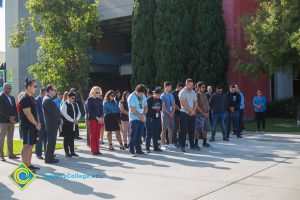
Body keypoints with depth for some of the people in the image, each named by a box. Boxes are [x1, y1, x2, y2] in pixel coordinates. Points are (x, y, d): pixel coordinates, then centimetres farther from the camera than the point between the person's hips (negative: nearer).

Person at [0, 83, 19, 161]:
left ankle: (11, 154, 13)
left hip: (11, 121, 7)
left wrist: (14, 118, -3)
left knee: (10, 138, 9)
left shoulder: (12, 98, 16)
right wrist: (10, 117, -14)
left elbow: (15, 109, 12)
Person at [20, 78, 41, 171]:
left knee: (31, 145, 12)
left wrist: (38, 122, 7)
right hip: (27, 127, -9)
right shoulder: (24, 99, -15)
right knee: (26, 146, -5)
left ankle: (29, 165, 19)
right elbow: (28, 114, -20)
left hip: (33, 126, 9)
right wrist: (36, 124, -13)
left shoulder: (31, 98, 15)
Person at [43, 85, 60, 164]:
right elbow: (53, 112, -19)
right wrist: (59, 120, -7)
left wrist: (59, 118, 7)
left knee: (51, 141, 15)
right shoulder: (48, 100, -17)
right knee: (51, 142, -4)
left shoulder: (48, 99, 16)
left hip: (52, 123, 10)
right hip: (52, 124, -10)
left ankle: (50, 157, 23)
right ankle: (49, 158, 2)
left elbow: (55, 111, 18)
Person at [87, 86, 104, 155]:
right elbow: (90, 110, -9)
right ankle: (93, 150, -1)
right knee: (93, 135, -3)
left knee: (98, 135, 6)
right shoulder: (90, 99, -3)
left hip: (99, 119, 5)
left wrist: (101, 118, -4)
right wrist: (97, 118, -14)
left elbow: (101, 109, 11)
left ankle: (97, 150, 10)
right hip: (92, 119, -5)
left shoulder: (99, 100, 12)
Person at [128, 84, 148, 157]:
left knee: (139, 135, 11)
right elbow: (132, 109, -15)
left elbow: (146, 106, 12)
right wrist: (140, 115, -15)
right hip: (134, 119, -6)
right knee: (133, 135, -6)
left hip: (142, 119, 6)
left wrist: (144, 114, -5)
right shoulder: (131, 97, -10)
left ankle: (138, 149, 21)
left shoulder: (143, 96, 10)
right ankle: (132, 151, -2)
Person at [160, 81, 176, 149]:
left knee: (170, 129, 8)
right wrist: (169, 113, -11)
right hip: (165, 114, -6)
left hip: (171, 114, 6)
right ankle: (163, 144, -1)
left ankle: (170, 144, 15)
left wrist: (172, 113, -2)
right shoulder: (163, 96, -6)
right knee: (164, 130, -4)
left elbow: (174, 105, 12)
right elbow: (163, 106, -11)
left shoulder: (171, 95, 13)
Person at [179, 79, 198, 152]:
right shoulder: (182, 92, -6)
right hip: (184, 113, -6)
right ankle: (182, 146, 1)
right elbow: (183, 104, -14)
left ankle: (192, 145, 16)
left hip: (192, 113, 6)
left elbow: (195, 102, 13)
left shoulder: (193, 92, 13)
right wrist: (191, 110, -11)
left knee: (192, 130, 8)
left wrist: (193, 111, -4)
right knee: (184, 130, -5)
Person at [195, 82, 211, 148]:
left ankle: (204, 142, 20)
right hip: (199, 115, -8)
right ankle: (196, 143, -3)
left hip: (206, 115, 8)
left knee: (206, 129, 10)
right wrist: (203, 113, -15)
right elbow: (197, 106, -14)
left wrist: (208, 112, 3)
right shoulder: (197, 95, -8)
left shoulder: (204, 95, 15)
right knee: (198, 130, -8)